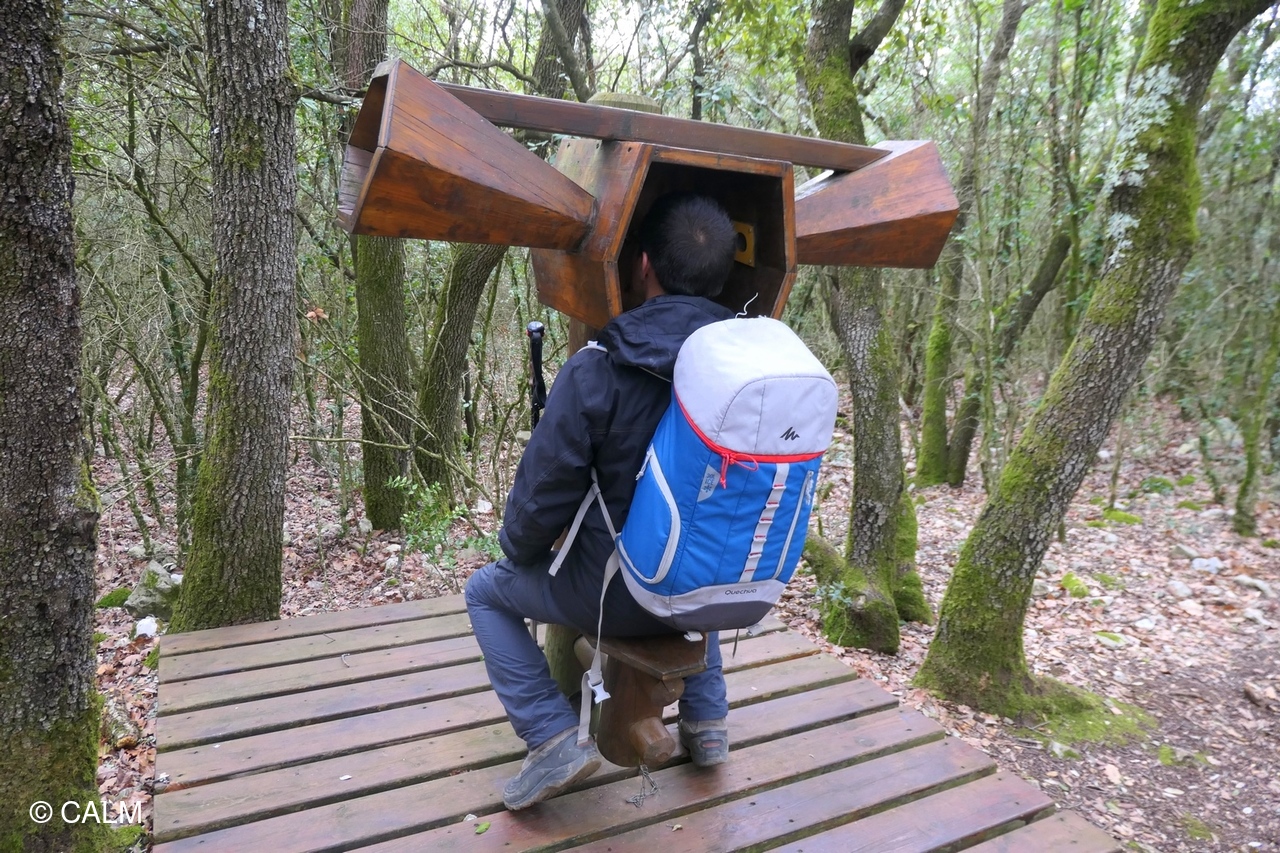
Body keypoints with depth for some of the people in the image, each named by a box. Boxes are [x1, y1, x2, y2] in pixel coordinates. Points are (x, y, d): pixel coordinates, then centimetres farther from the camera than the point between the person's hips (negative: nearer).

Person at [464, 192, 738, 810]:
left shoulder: (597, 369, -23)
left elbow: (543, 493, -16)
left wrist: (517, 551, 6)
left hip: (615, 596, -4)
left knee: (486, 592, 20)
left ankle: (554, 737, 8)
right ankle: (707, 718, 32)